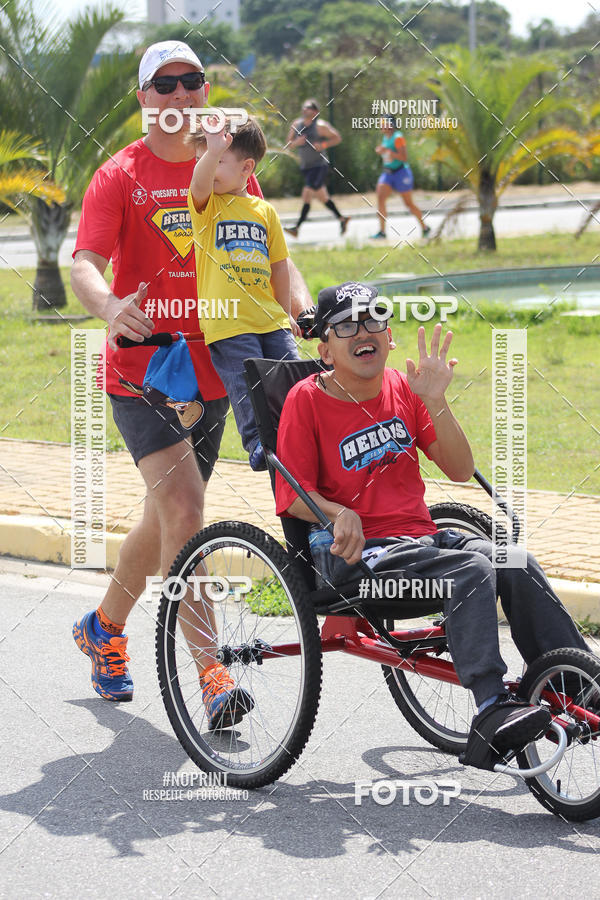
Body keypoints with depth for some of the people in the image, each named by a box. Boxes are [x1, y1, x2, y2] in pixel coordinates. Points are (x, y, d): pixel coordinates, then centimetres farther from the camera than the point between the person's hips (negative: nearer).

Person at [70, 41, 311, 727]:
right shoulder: (120, 177, -5)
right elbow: (85, 264, -17)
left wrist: (304, 303, -14)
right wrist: (111, 309, -39)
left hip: (212, 370, 5)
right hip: (142, 369, -5)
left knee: (166, 518, 15)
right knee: (184, 510, -19)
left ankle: (103, 628, 38)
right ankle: (210, 671, -20)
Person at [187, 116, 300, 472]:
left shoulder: (265, 211, 12)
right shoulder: (205, 205, 3)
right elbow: (200, 182, -22)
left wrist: (285, 313, 18)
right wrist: (212, 150, -40)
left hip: (269, 319, 3)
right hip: (227, 320, -3)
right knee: (247, 383, -14)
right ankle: (258, 442, -7)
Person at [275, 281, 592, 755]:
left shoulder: (401, 388, 12)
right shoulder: (307, 399, -1)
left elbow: (460, 470, 6)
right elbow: (292, 496, -5)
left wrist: (435, 401, -7)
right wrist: (340, 515, -25)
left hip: (422, 536, 5)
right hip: (360, 552, -5)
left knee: (517, 565, -21)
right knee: (472, 570, -31)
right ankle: (493, 709, -38)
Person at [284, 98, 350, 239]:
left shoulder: (320, 126, -10)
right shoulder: (296, 125, 7)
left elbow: (337, 138, -3)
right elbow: (289, 143, 11)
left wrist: (323, 145, -17)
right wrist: (296, 142, -11)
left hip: (319, 165, -7)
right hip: (305, 167, 7)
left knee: (307, 194, -17)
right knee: (321, 196, 15)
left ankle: (297, 228, -20)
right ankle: (342, 219, 31)